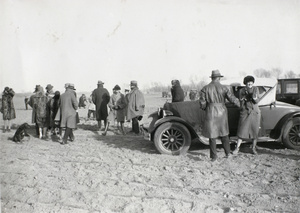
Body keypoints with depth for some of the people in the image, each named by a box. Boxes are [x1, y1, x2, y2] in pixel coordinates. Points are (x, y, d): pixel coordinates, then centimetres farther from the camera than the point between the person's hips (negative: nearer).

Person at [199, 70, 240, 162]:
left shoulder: (205, 89, -5)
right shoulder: (223, 88, -3)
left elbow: (202, 103, -6)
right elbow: (232, 98, -5)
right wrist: (240, 104, 13)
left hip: (211, 113, -1)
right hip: (222, 113, 2)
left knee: (212, 135, 7)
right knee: (224, 133, 18)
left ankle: (214, 156, 11)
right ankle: (227, 152, 27)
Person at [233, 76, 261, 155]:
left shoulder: (255, 89, -1)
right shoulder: (242, 90, -3)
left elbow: (257, 101, -10)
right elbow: (241, 103, -7)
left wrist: (255, 98, -32)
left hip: (255, 113, 1)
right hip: (245, 113, -1)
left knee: (255, 131, 5)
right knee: (242, 130, -2)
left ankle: (254, 148, 19)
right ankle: (237, 148, 8)